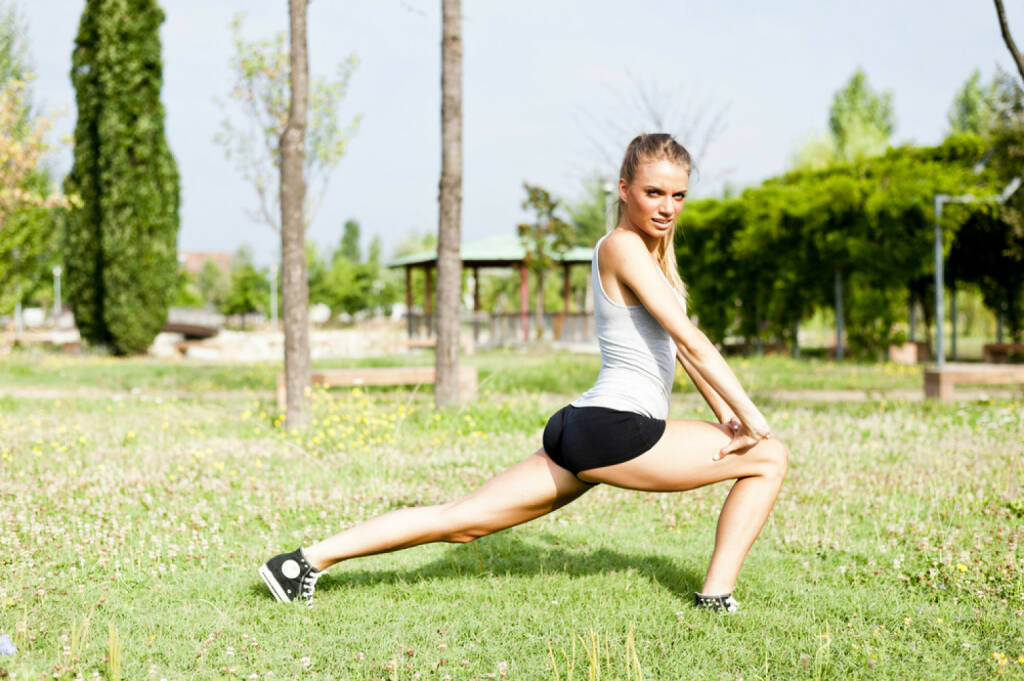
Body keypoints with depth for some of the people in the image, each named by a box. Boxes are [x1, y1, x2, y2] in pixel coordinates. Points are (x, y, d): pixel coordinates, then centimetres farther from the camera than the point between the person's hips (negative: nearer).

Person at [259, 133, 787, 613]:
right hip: (613, 429, -10)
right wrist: (749, 417, -12)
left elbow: (681, 345, 23)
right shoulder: (623, 246, -11)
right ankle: (717, 595, 1)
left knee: (463, 520, 9)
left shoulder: (653, 250, 20)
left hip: (581, 431, 10)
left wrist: (725, 415, 14)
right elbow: (691, 341, -15)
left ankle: (312, 557, 7)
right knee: (769, 458, 0)